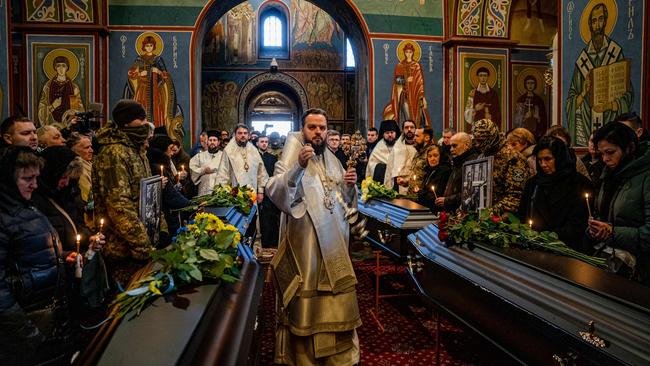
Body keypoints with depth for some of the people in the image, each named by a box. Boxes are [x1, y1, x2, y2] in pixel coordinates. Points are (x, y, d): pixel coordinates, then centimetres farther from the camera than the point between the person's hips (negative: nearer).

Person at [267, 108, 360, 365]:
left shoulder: (330, 158, 11)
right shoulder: (293, 153, -7)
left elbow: (343, 198, 18)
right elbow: (273, 191, -23)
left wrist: (349, 184, -3)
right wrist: (299, 166, -35)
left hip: (334, 240, 6)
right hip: (305, 241, -6)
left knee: (335, 295, 16)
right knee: (306, 298, 3)